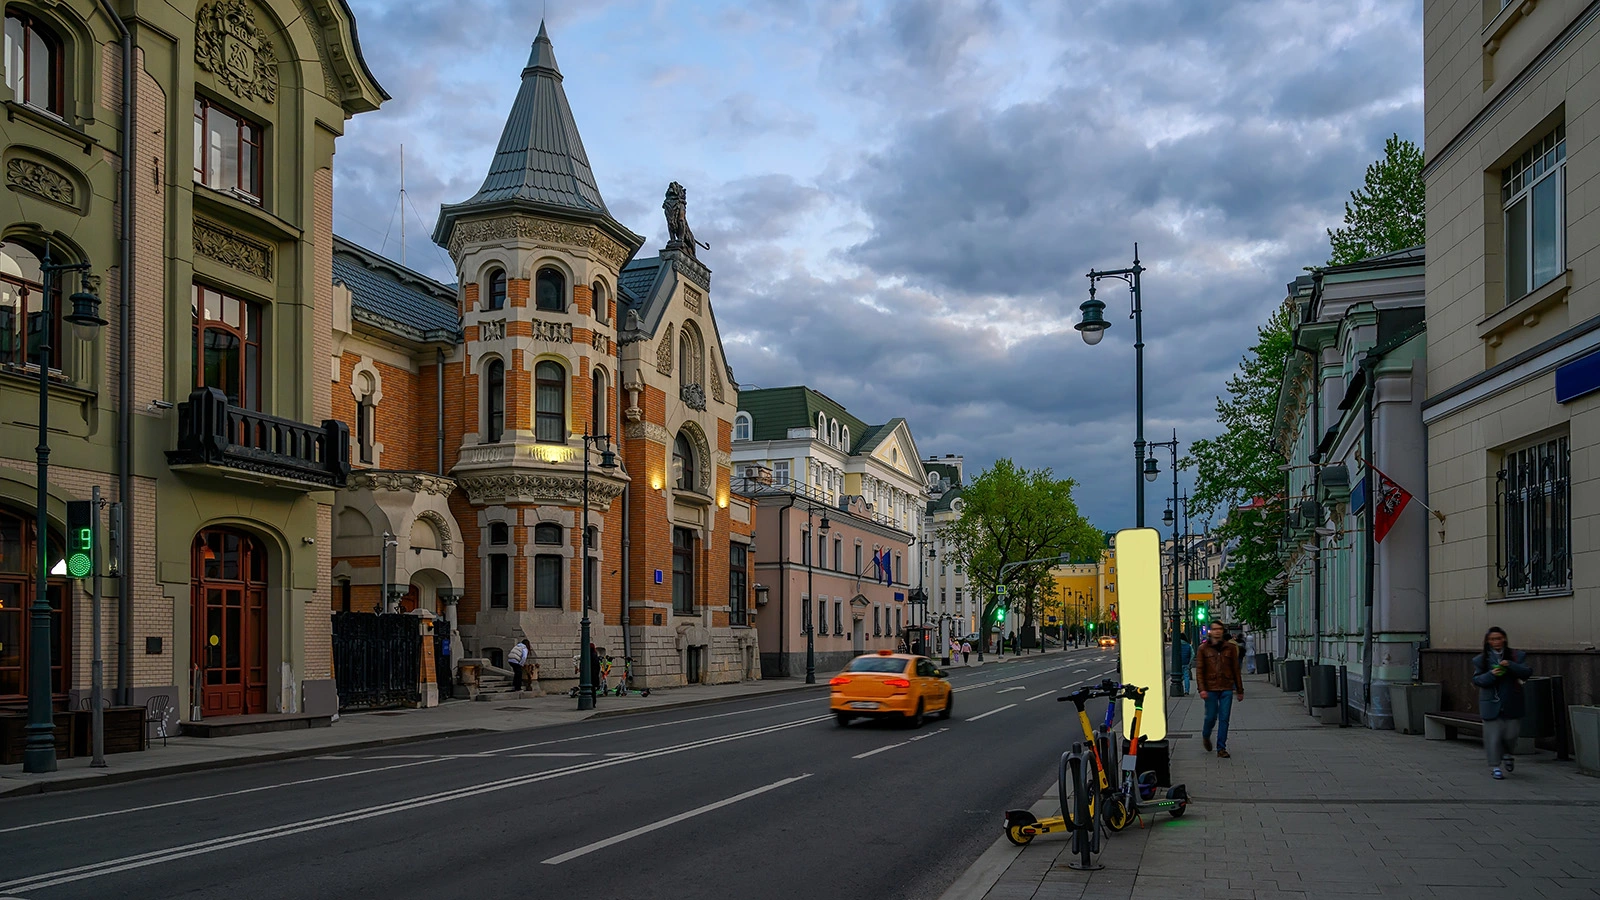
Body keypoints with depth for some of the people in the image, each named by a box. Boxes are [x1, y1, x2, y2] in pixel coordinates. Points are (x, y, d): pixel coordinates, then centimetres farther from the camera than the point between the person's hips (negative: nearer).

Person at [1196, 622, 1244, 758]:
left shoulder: (1230, 648, 6)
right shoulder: (1203, 649, 2)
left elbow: (1236, 670, 10)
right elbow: (1199, 670, -1)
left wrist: (1240, 690, 10)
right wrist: (1202, 689, -11)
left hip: (1227, 689, 1)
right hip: (1210, 689, -1)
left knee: (1224, 719, -1)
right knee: (1211, 717, 3)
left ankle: (1221, 748, 6)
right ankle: (1206, 735, 34)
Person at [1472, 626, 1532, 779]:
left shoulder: (1517, 656, 3)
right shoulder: (1480, 659, 3)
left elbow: (1527, 673, -6)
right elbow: (1476, 679, 1)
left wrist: (1510, 665, -21)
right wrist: (1491, 675, -18)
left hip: (1511, 704, 1)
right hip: (1491, 704, 0)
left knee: (1511, 734, 6)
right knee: (1493, 735, -3)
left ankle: (1506, 753, 37)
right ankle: (1495, 766, 6)